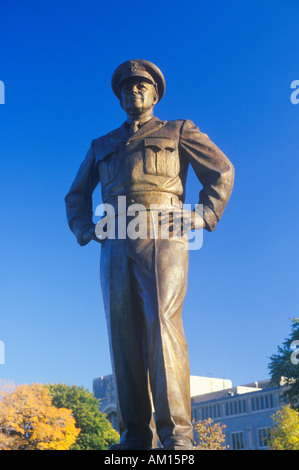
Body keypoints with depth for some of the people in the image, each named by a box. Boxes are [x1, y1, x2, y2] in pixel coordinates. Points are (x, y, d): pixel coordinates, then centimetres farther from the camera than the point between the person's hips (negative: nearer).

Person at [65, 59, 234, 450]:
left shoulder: (178, 132, 19)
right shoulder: (102, 146, 28)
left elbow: (222, 170, 13)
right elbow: (76, 195, 30)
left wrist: (203, 217, 1)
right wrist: (85, 231, 11)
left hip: (162, 234, -4)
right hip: (116, 242, 4)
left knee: (162, 323, -20)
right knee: (124, 332, -5)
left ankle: (177, 435, -22)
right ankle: (134, 435, -4)